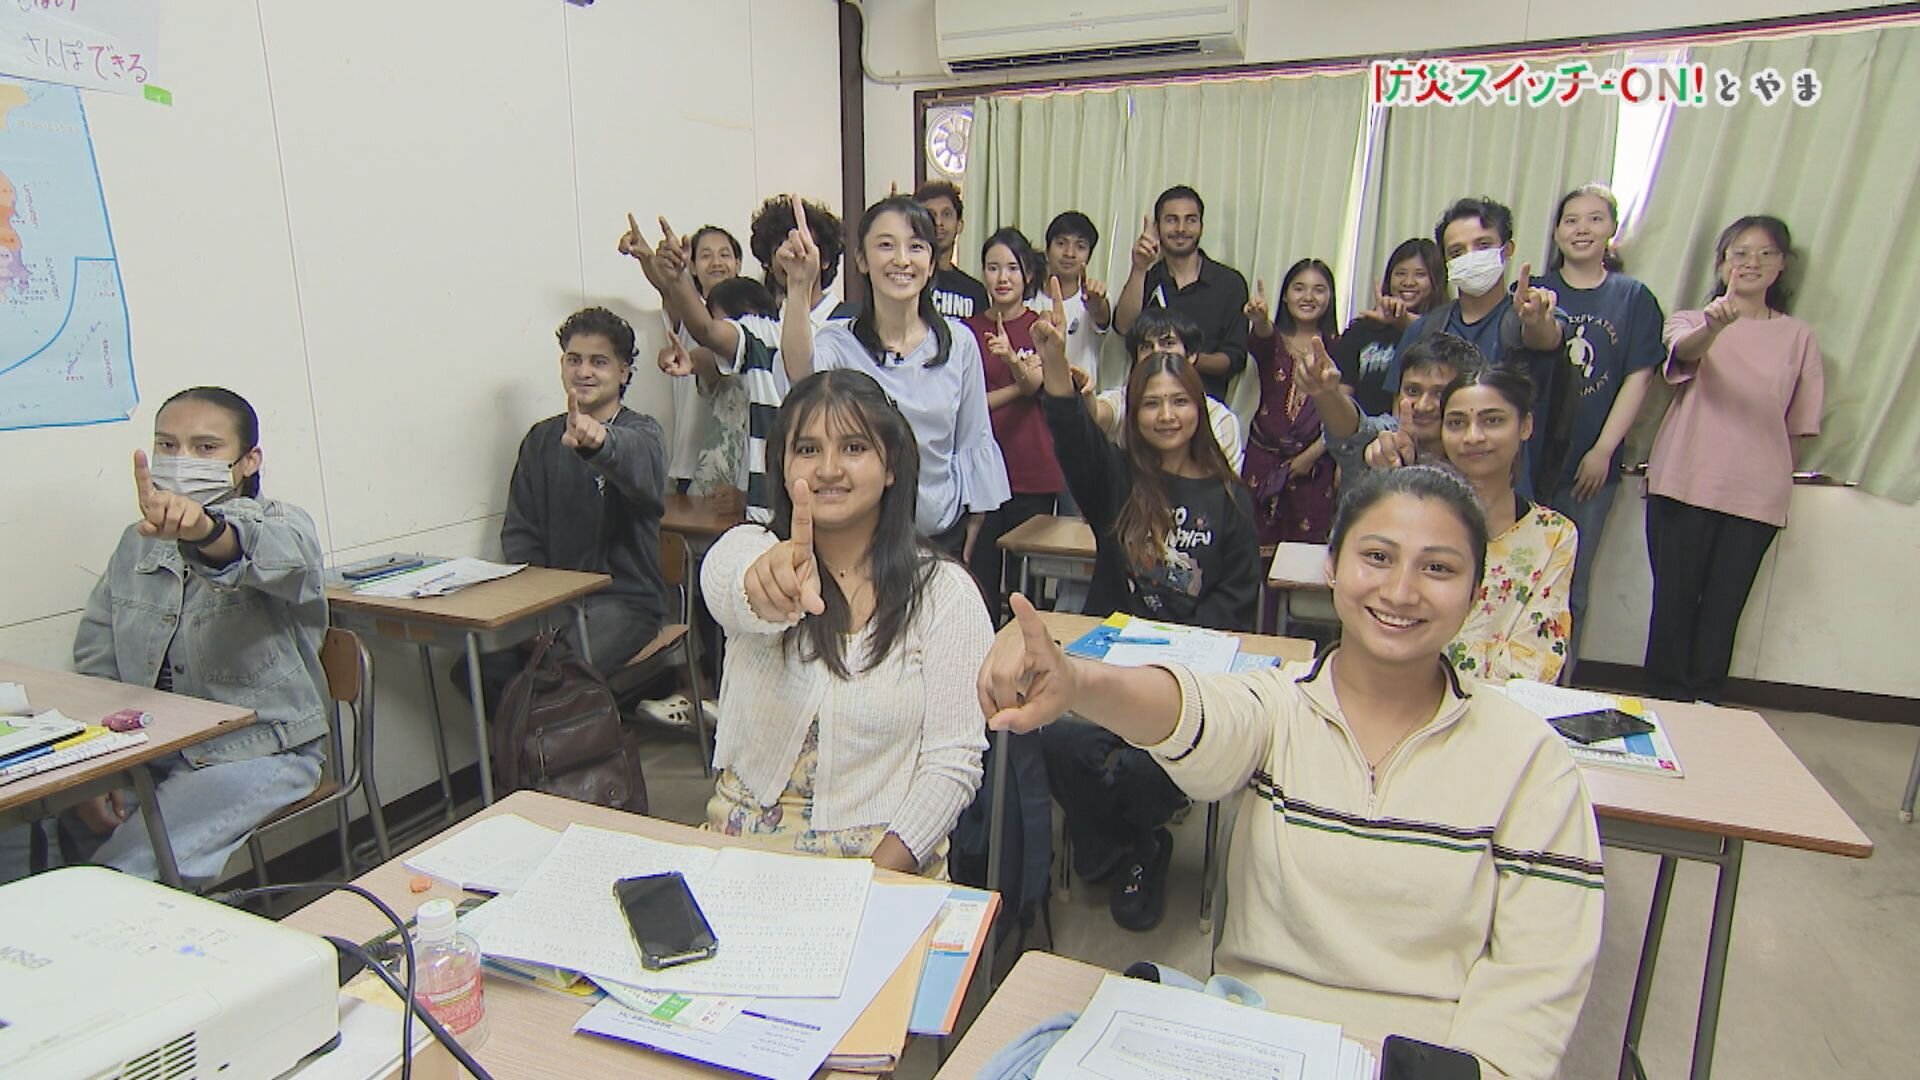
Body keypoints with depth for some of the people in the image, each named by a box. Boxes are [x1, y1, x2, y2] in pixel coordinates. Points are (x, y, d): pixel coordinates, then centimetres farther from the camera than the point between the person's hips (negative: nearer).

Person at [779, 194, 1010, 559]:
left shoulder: (958, 342, -1)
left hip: (943, 534, 2)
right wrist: (799, 286, -46)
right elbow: (801, 369, -31)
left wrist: (973, 529, 9)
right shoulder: (841, 342, -7)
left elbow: (974, 443, 7)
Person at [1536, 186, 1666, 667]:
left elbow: (1637, 378, 1)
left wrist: (1603, 450, -6)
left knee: (1571, 588, 8)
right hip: (1528, 458, 0)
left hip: (1592, 465, 1)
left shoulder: (1634, 297, 5)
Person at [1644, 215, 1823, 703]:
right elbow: (1685, 351, -18)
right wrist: (1715, 323, -38)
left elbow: (1798, 423, 17)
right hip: (1684, 482, -2)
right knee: (1675, 596, -1)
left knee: (1724, 603, 3)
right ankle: (1665, 700, 8)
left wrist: (1772, 471, 6)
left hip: (1755, 494, 2)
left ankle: (1704, 704, 12)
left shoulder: (1799, 337, 14)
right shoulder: (1692, 320, 8)